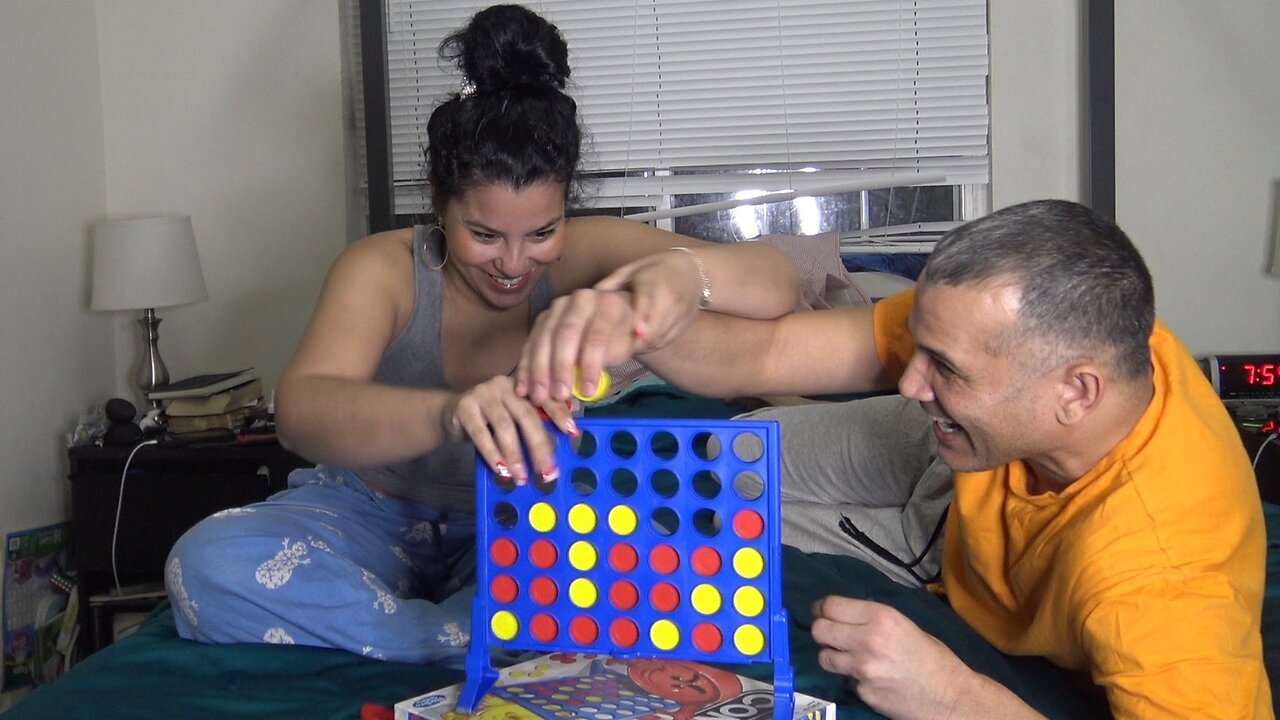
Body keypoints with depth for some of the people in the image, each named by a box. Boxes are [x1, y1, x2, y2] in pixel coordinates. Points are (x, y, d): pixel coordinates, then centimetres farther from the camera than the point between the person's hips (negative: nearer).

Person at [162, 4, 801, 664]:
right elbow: (300, 412, -37)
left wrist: (686, 270, -50)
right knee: (208, 565, -29)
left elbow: (776, 285, -24)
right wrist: (446, 412, -59)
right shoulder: (384, 268, -18)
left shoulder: (584, 257, -14)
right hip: (371, 518, 1)